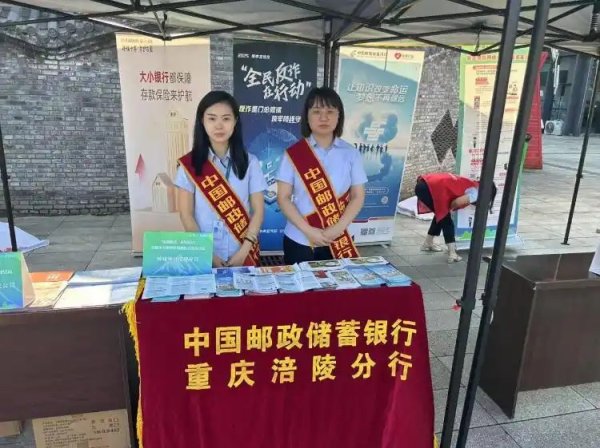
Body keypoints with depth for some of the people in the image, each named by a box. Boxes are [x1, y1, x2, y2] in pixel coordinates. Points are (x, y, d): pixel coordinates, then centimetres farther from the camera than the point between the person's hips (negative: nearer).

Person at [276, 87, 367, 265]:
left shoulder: (351, 153, 0)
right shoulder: (293, 154, -4)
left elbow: (358, 196, 0)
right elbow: (283, 198, -5)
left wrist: (337, 229, -13)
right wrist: (308, 231, -16)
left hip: (338, 241, 1)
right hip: (299, 240, -1)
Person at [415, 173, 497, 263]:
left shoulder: (470, 184, 24)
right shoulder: (475, 192, -1)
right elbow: (457, 202, -13)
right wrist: (450, 209, 6)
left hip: (423, 184, 9)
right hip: (431, 188, -9)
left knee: (440, 215, 26)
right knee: (446, 220, 3)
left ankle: (427, 244, 35)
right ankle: (452, 254, 2)